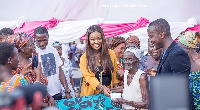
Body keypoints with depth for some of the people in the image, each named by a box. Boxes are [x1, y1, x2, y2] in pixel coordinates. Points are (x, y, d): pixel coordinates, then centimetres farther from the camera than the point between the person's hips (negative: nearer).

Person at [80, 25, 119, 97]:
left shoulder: (111, 54, 8)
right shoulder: (84, 58, 2)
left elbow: (115, 73, 13)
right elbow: (89, 77, -6)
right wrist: (102, 88, -21)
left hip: (108, 93, 1)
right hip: (91, 94, -1)